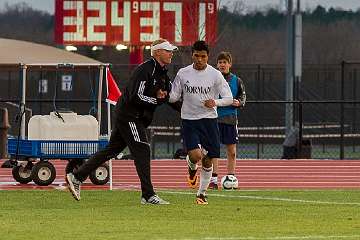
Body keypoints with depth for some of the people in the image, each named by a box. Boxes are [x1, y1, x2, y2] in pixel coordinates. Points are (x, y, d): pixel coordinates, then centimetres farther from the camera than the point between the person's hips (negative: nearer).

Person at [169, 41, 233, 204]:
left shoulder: (215, 75, -3)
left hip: (209, 119, 1)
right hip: (189, 119, -1)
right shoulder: (183, 74, 0)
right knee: (195, 155, -19)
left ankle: (202, 193, 21)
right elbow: (173, 97, 8)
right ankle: (192, 168, 18)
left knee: (207, 160, 3)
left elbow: (229, 98, -2)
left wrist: (215, 102, -22)